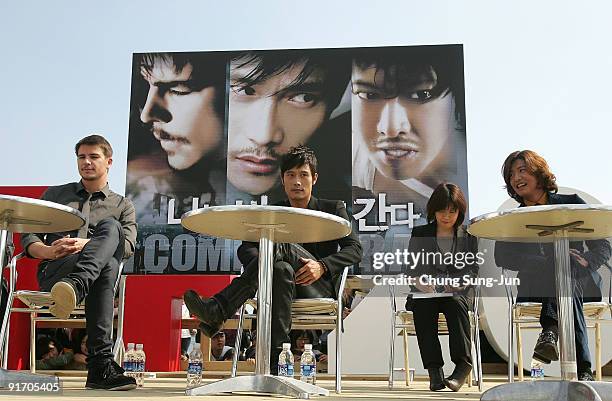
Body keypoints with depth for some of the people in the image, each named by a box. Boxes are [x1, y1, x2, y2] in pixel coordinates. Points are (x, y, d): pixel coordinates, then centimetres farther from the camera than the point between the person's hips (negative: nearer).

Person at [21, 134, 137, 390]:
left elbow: (127, 246, 3)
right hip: (53, 272, 0)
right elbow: (28, 237, 16)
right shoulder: (54, 194, 25)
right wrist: (49, 251, -9)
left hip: (100, 269, 0)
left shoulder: (122, 206, 22)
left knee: (110, 226, -34)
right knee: (106, 265, -37)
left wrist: (87, 245, -16)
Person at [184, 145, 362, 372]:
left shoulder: (332, 209, 15)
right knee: (282, 269, -37)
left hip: (320, 289, -2)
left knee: (281, 247, -32)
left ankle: (217, 310, -50)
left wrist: (322, 266, -17)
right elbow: (246, 248, 5)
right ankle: (277, 359, -46)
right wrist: (261, 260, -21)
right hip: (286, 285, 2)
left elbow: (355, 249, 2)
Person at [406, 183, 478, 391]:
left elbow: (472, 269, 5)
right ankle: (433, 368, -34)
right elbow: (410, 265, 4)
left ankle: (463, 364, -35)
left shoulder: (468, 236, 15)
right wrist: (419, 279, -20)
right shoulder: (419, 233, 14)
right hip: (426, 293, 0)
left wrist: (457, 282, -18)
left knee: (456, 303, -35)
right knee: (422, 307, -34)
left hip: (458, 293, 0)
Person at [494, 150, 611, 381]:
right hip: (535, 289, 0)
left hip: (580, 282, 0)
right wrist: (545, 262, -20)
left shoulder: (571, 204, 10)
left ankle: (551, 330, -51)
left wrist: (586, 263, -18)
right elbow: (502, 257, -6)